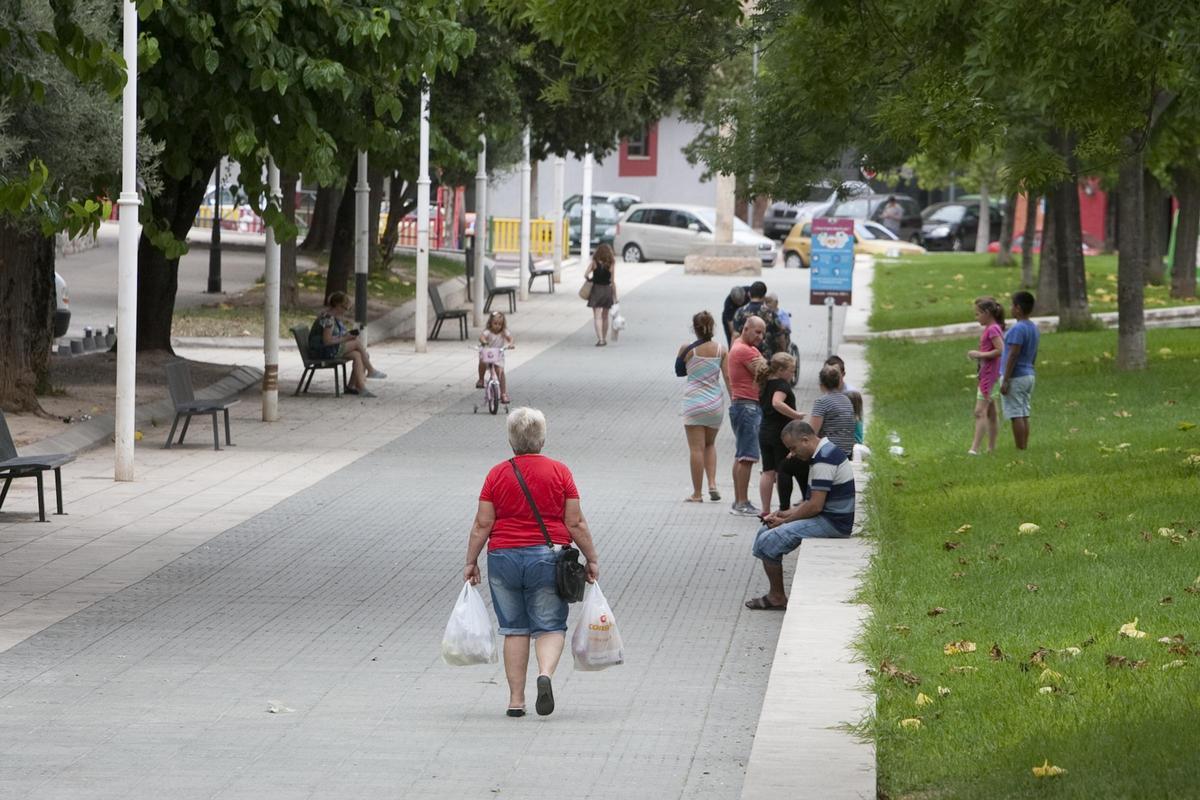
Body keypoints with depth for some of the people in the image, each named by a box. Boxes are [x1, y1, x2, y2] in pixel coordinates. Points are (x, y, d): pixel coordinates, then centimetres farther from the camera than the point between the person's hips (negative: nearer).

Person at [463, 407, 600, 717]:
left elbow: (482, 525, -1)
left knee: (514, 629, 10)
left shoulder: (497, 474, -1)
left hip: (504, 558, 1)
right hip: (547, 558, -1)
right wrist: (592, 559, 7)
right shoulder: (559, 472, -2)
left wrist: (471, 562, 8)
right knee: (550, 626, 6)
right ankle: (545, 673, -22)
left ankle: (516, 699, 8)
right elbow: (575, 523, -3)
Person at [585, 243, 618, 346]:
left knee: (597, 316, -3)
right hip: (607, 290, 1)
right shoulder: (611, 265, -4)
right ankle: (604, 339, 24)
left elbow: (585, 275, -13)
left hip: (596, 290, -1)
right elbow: (613, 282, -4)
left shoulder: (594, 263, -5)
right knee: (605, 316, 16)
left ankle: (600, 339, -17)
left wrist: (589, 280, 10)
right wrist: (615, 297, 2)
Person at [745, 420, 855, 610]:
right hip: (830, 518, 11)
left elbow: (815, 506, -22)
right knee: (765, 531, 11)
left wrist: (785, 521, -9)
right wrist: (786, 514, 10)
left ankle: (777, 597, 0)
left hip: (833, 523, -11)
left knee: (768, 541, -14)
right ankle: (775, 595, 9)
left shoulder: (824, 460, -20)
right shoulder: (825, 451, 13)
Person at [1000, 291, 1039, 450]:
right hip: (1028, 375, 9)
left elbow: (1013, 355, -21)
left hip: (1015, 377, -9)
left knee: (1016, 415, -6)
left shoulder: (1018, 329, -18)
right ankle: (1025, 447, 11)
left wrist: (1005, 380, -19)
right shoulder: (1034, 328, 11)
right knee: (1024, 415, 10)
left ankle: (1020, 449, -6)